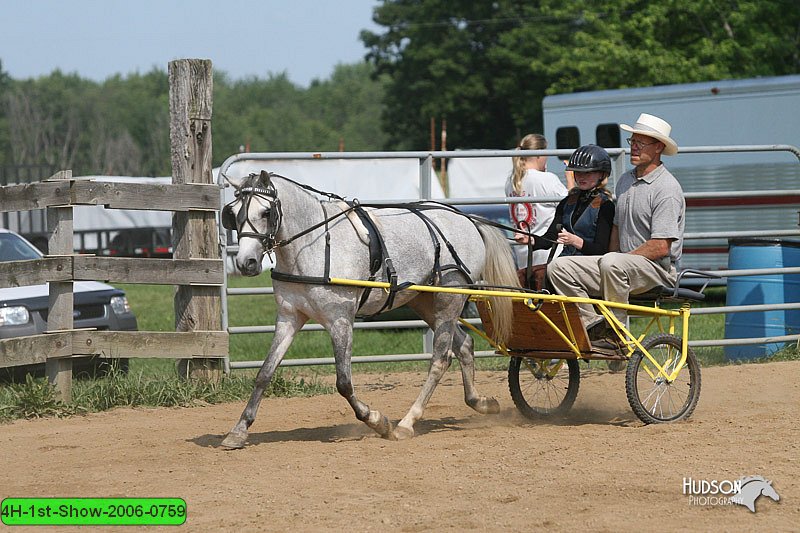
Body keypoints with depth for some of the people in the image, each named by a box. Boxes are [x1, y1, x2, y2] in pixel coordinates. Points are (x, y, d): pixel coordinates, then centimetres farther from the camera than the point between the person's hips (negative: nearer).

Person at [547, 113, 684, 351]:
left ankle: (615, 336, -26)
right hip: (623, 268, 8)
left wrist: (618, 259, -14)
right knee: (559, 267, -7)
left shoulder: (666, 188, -12)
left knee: (612, 263, -39)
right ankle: (593, 324, -10)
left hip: (658, 271, -8)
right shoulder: (625, 180, 15)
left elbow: (661, 247, -18)